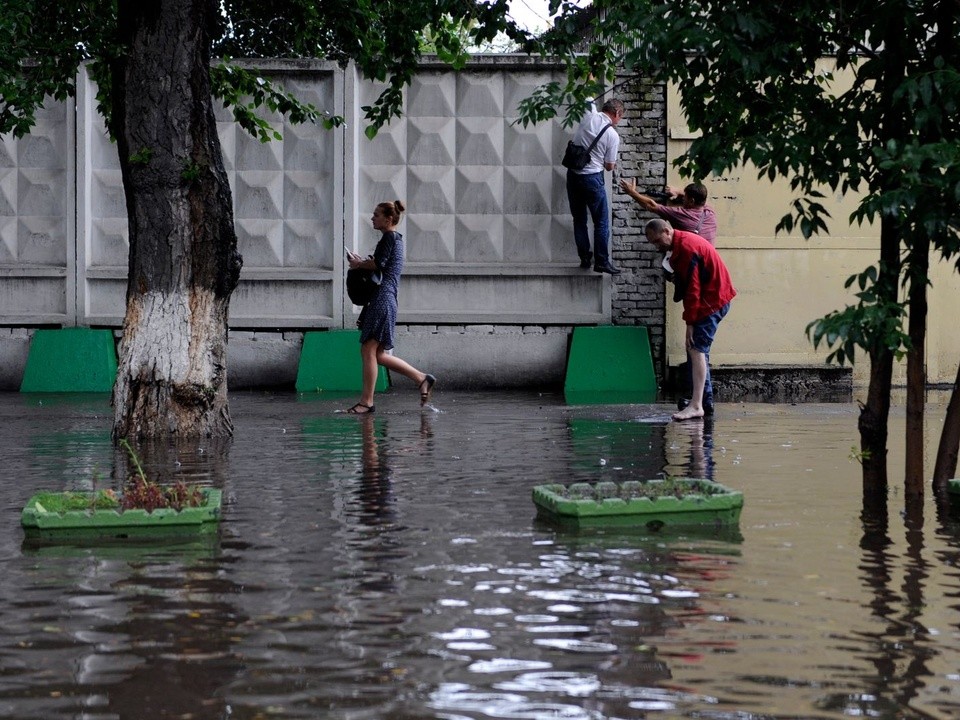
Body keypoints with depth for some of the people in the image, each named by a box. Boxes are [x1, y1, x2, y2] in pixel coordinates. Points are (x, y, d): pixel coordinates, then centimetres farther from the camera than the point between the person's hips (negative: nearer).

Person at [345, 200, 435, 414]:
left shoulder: (390, 237, -7)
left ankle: (367, 401, -7)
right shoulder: (395, 238, 23)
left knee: (368, 350, -9)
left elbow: (379, 263, -19)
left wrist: (359, 264, -3)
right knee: (379, 355, 11)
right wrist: (362, 262, 9)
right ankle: (422, 379, 11)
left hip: (381, 299, -10)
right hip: (383, 301, 10)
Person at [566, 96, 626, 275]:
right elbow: (610, 166, -1)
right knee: (601, 221, 2)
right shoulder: (612, 135, -12)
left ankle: (585, 258, 16)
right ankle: (602, 262, -1)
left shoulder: (588, 115, -3)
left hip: (573, 175, 6)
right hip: (592, 178, -5)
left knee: (579, 219, 13)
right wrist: (611, 164, 20)